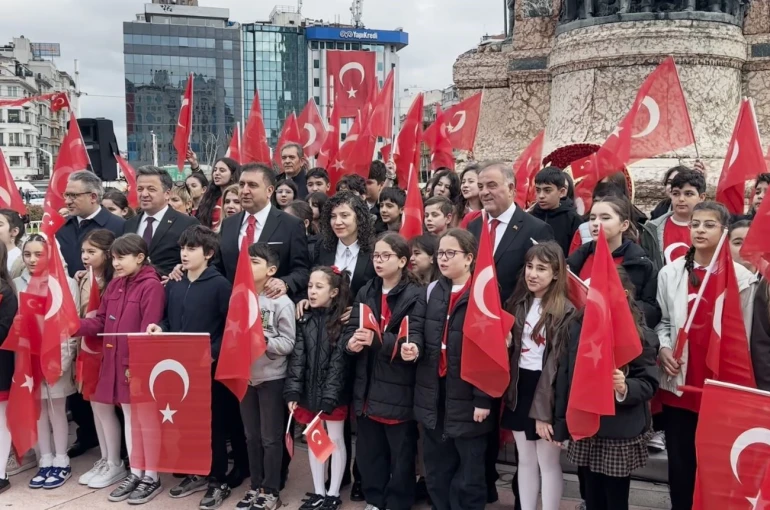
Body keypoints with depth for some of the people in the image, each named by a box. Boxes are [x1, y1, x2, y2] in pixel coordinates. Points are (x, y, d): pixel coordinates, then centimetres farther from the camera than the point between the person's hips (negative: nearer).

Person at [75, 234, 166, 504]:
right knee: (129, 415, 14)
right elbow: (101, 322, 11)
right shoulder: (114, 285, 12)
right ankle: (134, 473, 25)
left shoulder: (152, 286, -13)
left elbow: (150, 330, -17)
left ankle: (152, 477, 14)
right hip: (116, 361, 8)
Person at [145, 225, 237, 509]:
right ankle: (194, 473, 30)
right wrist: (160, 329, -5)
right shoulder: (173, 285, 9)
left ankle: (218, 480, 16)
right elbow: (169, 319, 16)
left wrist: (213, 352, -21)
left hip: (208, 365, -6)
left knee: (214, 422, 4)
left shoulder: (220, 285, -10)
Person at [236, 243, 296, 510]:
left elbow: (288, 344, -12)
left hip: (271, 377, -5)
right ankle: (255, 487, 29)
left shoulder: (282, 302, -10)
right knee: (251, 436, 16)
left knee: (270, 437, 6)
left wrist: (263, 340, -25)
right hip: (245, 375, 5)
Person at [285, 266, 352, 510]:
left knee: (335, 440, 8)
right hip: (309, 391, 5)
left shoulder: (342, 322, -9)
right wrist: (292, 392, -9)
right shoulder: (305, 321, 3)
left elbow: (339, 362, -13)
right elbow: (297, 358, -1)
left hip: (333, 394, -4)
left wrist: (329, 396, -17)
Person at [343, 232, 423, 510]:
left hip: (398, 389, -5)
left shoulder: (416, 295, -10)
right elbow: (349, 331, 4)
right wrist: (352, 342, -18)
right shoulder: (365, 292, 10)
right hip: (368, 387, 6)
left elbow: (413, 342, -17)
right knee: (369, 451, 16)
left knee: (401, 454, 9)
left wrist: (376, 340, -28)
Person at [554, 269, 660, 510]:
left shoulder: (640, 335, -7)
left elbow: (649, 383, -7)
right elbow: (564, 376, 4)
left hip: (621, 434, -3)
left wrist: (625, 388, -29)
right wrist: (560, 424, 4)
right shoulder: (578, 326, 3)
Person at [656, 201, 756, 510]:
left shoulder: (742, 277, -1)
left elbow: (744, 333, 0)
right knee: (680, 458, 12)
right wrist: (663, 348, -9)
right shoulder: (670, 273, 4)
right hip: (679, 382, 2)